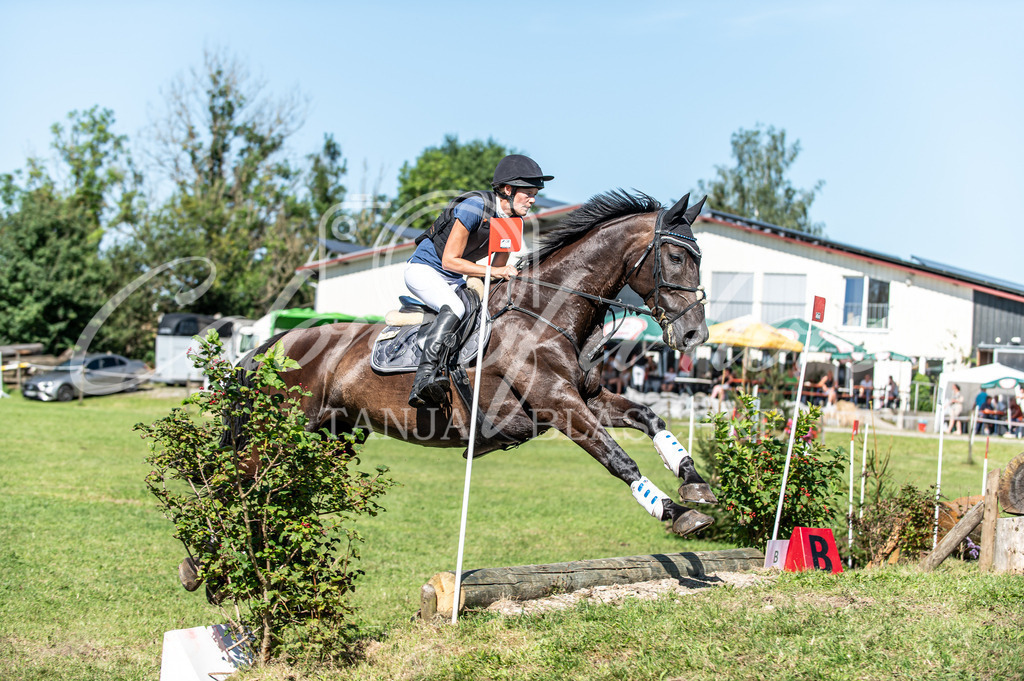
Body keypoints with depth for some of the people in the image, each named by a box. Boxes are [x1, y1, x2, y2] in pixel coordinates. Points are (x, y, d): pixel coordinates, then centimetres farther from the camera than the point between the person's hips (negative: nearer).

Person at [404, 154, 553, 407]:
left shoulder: (514, 220, -2)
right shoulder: (475, 206, -25)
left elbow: (498, 268, 10)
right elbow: (449, 261, -24)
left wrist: (506, 274, -12)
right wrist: (493, 271, -27)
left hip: (454, 281, 9)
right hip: (424, 270, -8)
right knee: (454, 308, -33)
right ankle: (423, 380, -40)